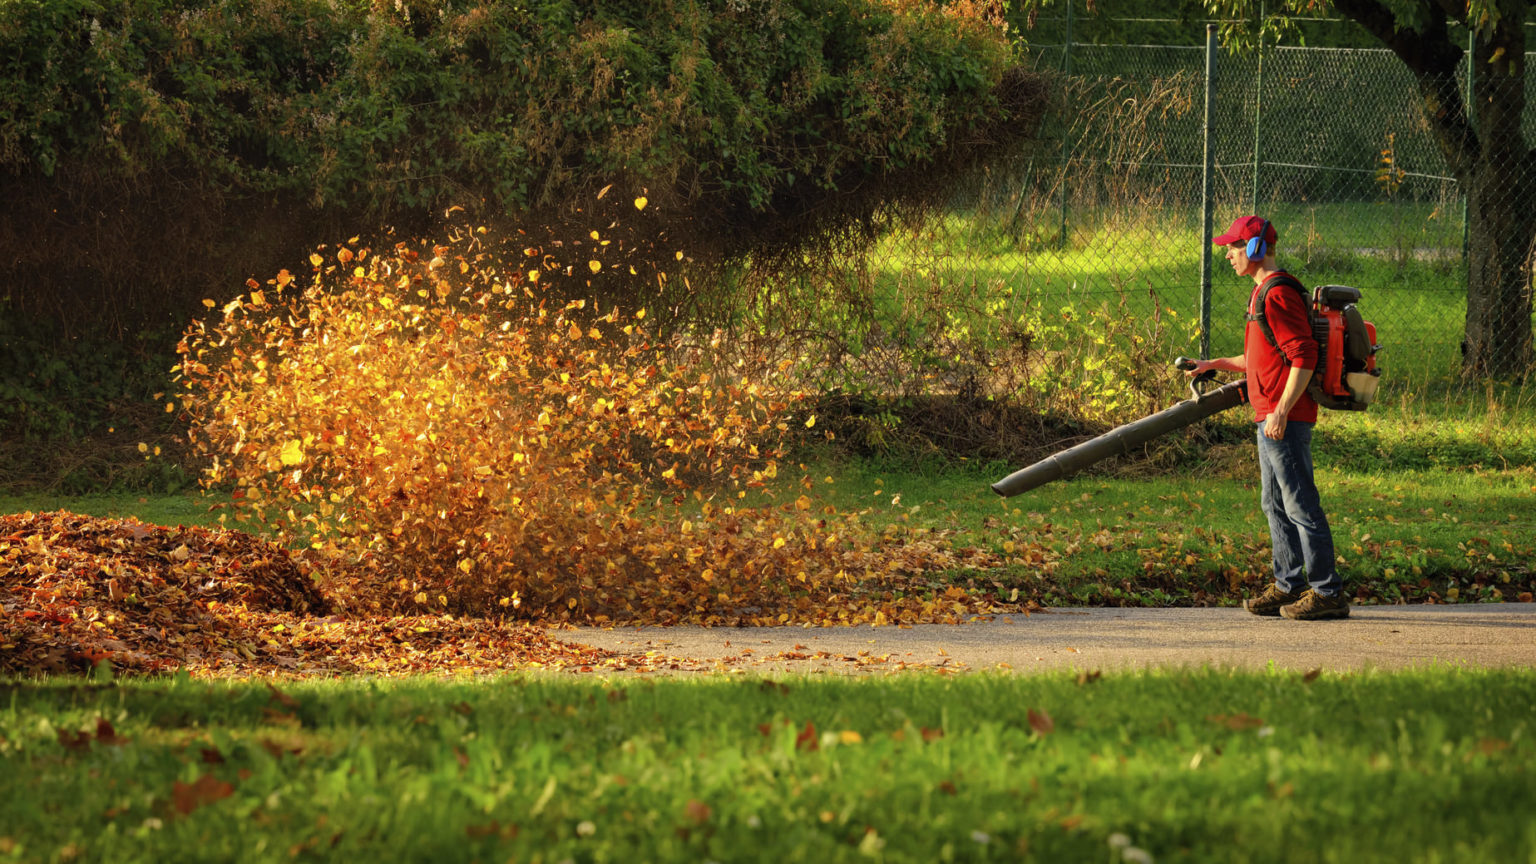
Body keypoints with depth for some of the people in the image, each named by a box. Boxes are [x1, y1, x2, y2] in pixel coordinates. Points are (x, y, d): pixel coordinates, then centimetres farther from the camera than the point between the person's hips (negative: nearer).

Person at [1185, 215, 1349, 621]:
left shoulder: (1278, 294, -15)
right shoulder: (1263, 293, 18)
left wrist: (1281, 411, -24)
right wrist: (1215, 365, 23)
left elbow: (1303, 357, -21)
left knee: (1300, 504, -8)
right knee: (1275, 503, 15)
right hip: (1270, 417, 11)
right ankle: (1289, 586, 21)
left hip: (1286, 419, -11)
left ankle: (1328, 592, -6)